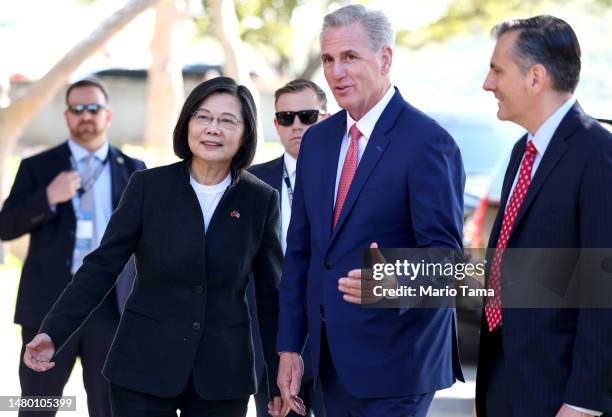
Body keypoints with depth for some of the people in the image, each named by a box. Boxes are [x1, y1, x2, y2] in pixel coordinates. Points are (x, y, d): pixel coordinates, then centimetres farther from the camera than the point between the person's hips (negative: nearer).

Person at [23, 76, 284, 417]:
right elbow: (102, 266, -2)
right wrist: (53, 332, -13)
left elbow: (272, 295, 4)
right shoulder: (148, 186, -2)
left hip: (222, 375, 1)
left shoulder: (262, 200, 0)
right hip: (144, 366, -1)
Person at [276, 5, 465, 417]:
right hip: (331, 360, 7)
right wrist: (290, 346, 8)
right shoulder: (317, 140, 10)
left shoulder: (427, 142, -12)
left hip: (394, 362, -6)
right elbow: (300, 250, 12)